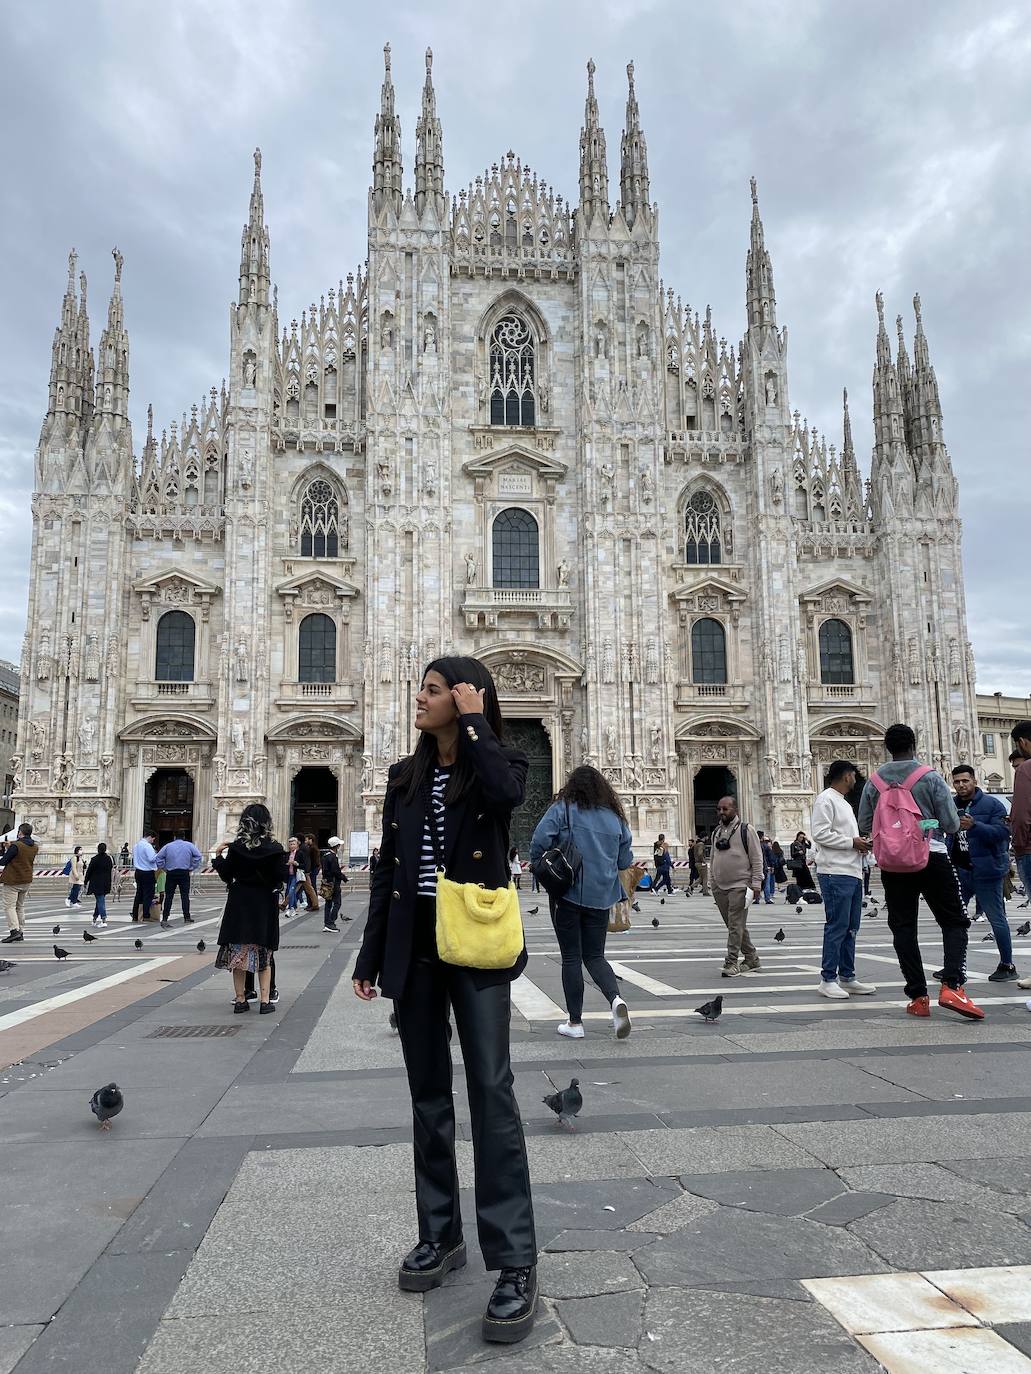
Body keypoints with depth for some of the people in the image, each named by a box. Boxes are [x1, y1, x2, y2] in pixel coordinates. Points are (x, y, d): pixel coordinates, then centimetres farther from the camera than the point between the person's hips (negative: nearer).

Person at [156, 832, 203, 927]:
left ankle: (164, 920, -2)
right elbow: (198, 856, -3)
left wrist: (164, 868, 6)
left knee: (168, 896, 2)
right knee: (185, 896, 6)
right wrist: (192, 868, 2)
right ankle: (187, 918, 9)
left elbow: (158, 858, 1)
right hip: (184, 873, -1)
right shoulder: (189, 845, 5)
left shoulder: (168, 846, 8)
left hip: (171, 874, 1)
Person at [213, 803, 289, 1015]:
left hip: (240, 904, 0)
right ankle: (265, 1000, 4)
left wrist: (218, 856, 11)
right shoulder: (274, 848, -8)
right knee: (264, 953, 9)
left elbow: (226, 875, -3)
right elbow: (282, 877, -9)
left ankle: (240, 1000, 9)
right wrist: (286, 860, 8)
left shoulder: (236, 847, -7)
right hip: (265, 905, 0)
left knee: (239, 950, 9)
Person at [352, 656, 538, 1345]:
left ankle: (515, 1263, 0)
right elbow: (388, 871, 12)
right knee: (429, 1096, 13)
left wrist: (473, 719, -17)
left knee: (492, 1092, -8)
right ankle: (441, 1235, 27)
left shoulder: (498, 763, -2)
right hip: (414, 949, 5)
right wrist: (370, 957, 11)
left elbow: (507, 793, -29)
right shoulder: (405, 775, 9)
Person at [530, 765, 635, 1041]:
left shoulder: (562, 809, -5)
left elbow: (539, 841, -16)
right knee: (595, 956, 14)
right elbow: (626, 861, 9)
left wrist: (539, 866, 2)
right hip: (601, 896, 3)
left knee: (571, 957, 7)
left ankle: (574, 1022, 10)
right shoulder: (615, 816, 6)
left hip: (568, 893, -3)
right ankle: (615, 998, -12)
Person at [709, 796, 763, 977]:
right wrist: (711, 881, 15)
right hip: (719, 887, 6)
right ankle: (752, 959, 21)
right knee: (734, 926, 10)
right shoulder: (716, 832, 15)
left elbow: (757, 858, -5)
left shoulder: (746, 830, -3)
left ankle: (731, 962, -5)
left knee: (736, 925, -9)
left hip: (739, 885, -6)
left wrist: (756, 883, -11)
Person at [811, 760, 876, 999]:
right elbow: (820, 834, -17)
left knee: (851, 928, 12)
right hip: (836, 873, -10)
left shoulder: (844, 803, 23)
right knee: (837, 926, -8)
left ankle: (847, 977, 19)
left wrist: (861, 842, 7)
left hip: (853, 873, 10)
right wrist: (852, 842, -13)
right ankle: (828, 980, -3)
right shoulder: (825, 799, -7)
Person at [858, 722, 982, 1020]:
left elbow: (864, 826, 6)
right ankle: (951, 986, -12)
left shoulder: (873, 781, 3)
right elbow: (952, 825, -5)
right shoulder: (931, 777, -6)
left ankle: (918, 997, 6)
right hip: (932, 858, -3)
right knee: (954, 922, 6)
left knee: (903, 927, 8)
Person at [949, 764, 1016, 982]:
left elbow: (1002, 832, -17)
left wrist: (974, 825, -29)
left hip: (985, 872, -6)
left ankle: (1007, 966, 13)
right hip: (958, 870, 6)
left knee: (997, 919, 2)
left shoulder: (992, 804, -6)